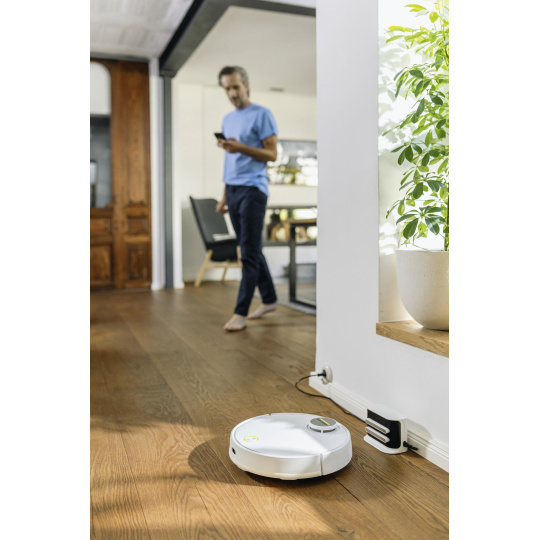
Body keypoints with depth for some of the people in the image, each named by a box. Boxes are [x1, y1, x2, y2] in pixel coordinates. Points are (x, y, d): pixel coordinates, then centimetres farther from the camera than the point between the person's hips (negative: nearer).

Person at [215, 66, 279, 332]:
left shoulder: (262, 115, -2)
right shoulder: (227, 119, 20)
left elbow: (272, 154, -7)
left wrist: (240, 147, -20)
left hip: (252, 190, -8)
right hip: (232, 190, 8)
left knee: (249, 252, -7)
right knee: (250, 250, 10)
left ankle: (241, 312, -6)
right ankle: (269, 299, 22)